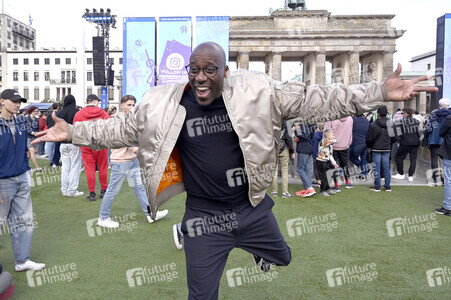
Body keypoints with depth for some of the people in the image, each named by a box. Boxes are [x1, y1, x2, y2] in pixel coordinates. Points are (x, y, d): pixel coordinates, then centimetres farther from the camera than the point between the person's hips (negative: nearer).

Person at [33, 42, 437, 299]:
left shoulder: (256, 92, -13)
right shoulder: (165, 104, -10)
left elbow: (312, 100, -15)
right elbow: (123, 128, 1)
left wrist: (379, 93, -19)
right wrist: (73, 132, -1)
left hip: (253, 207, 2)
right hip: (204, 216, -1)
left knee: (283, 259, 28)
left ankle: (258, 250, 64)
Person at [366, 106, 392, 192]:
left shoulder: (373, 125, -12)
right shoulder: (391, 125, 2)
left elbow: (368, 138, -8)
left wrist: (368, 146, 9)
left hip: (376, 149, -4)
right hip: (387, 149, 4)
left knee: (376, 168, 2)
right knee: (386, 167, 8)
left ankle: (377, 186, 4)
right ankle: (387, 186, 13)